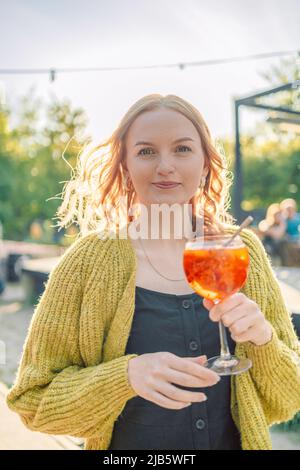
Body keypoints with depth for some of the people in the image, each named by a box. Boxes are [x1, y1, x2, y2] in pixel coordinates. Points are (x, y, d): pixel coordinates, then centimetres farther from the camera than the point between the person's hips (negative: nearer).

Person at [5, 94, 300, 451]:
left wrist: (263, 338, -22)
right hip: (126, 444, -2)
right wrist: (127, 374, -27)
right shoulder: (89, 260, -15)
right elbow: (34, 399, -12)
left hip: (237, 441, 3)